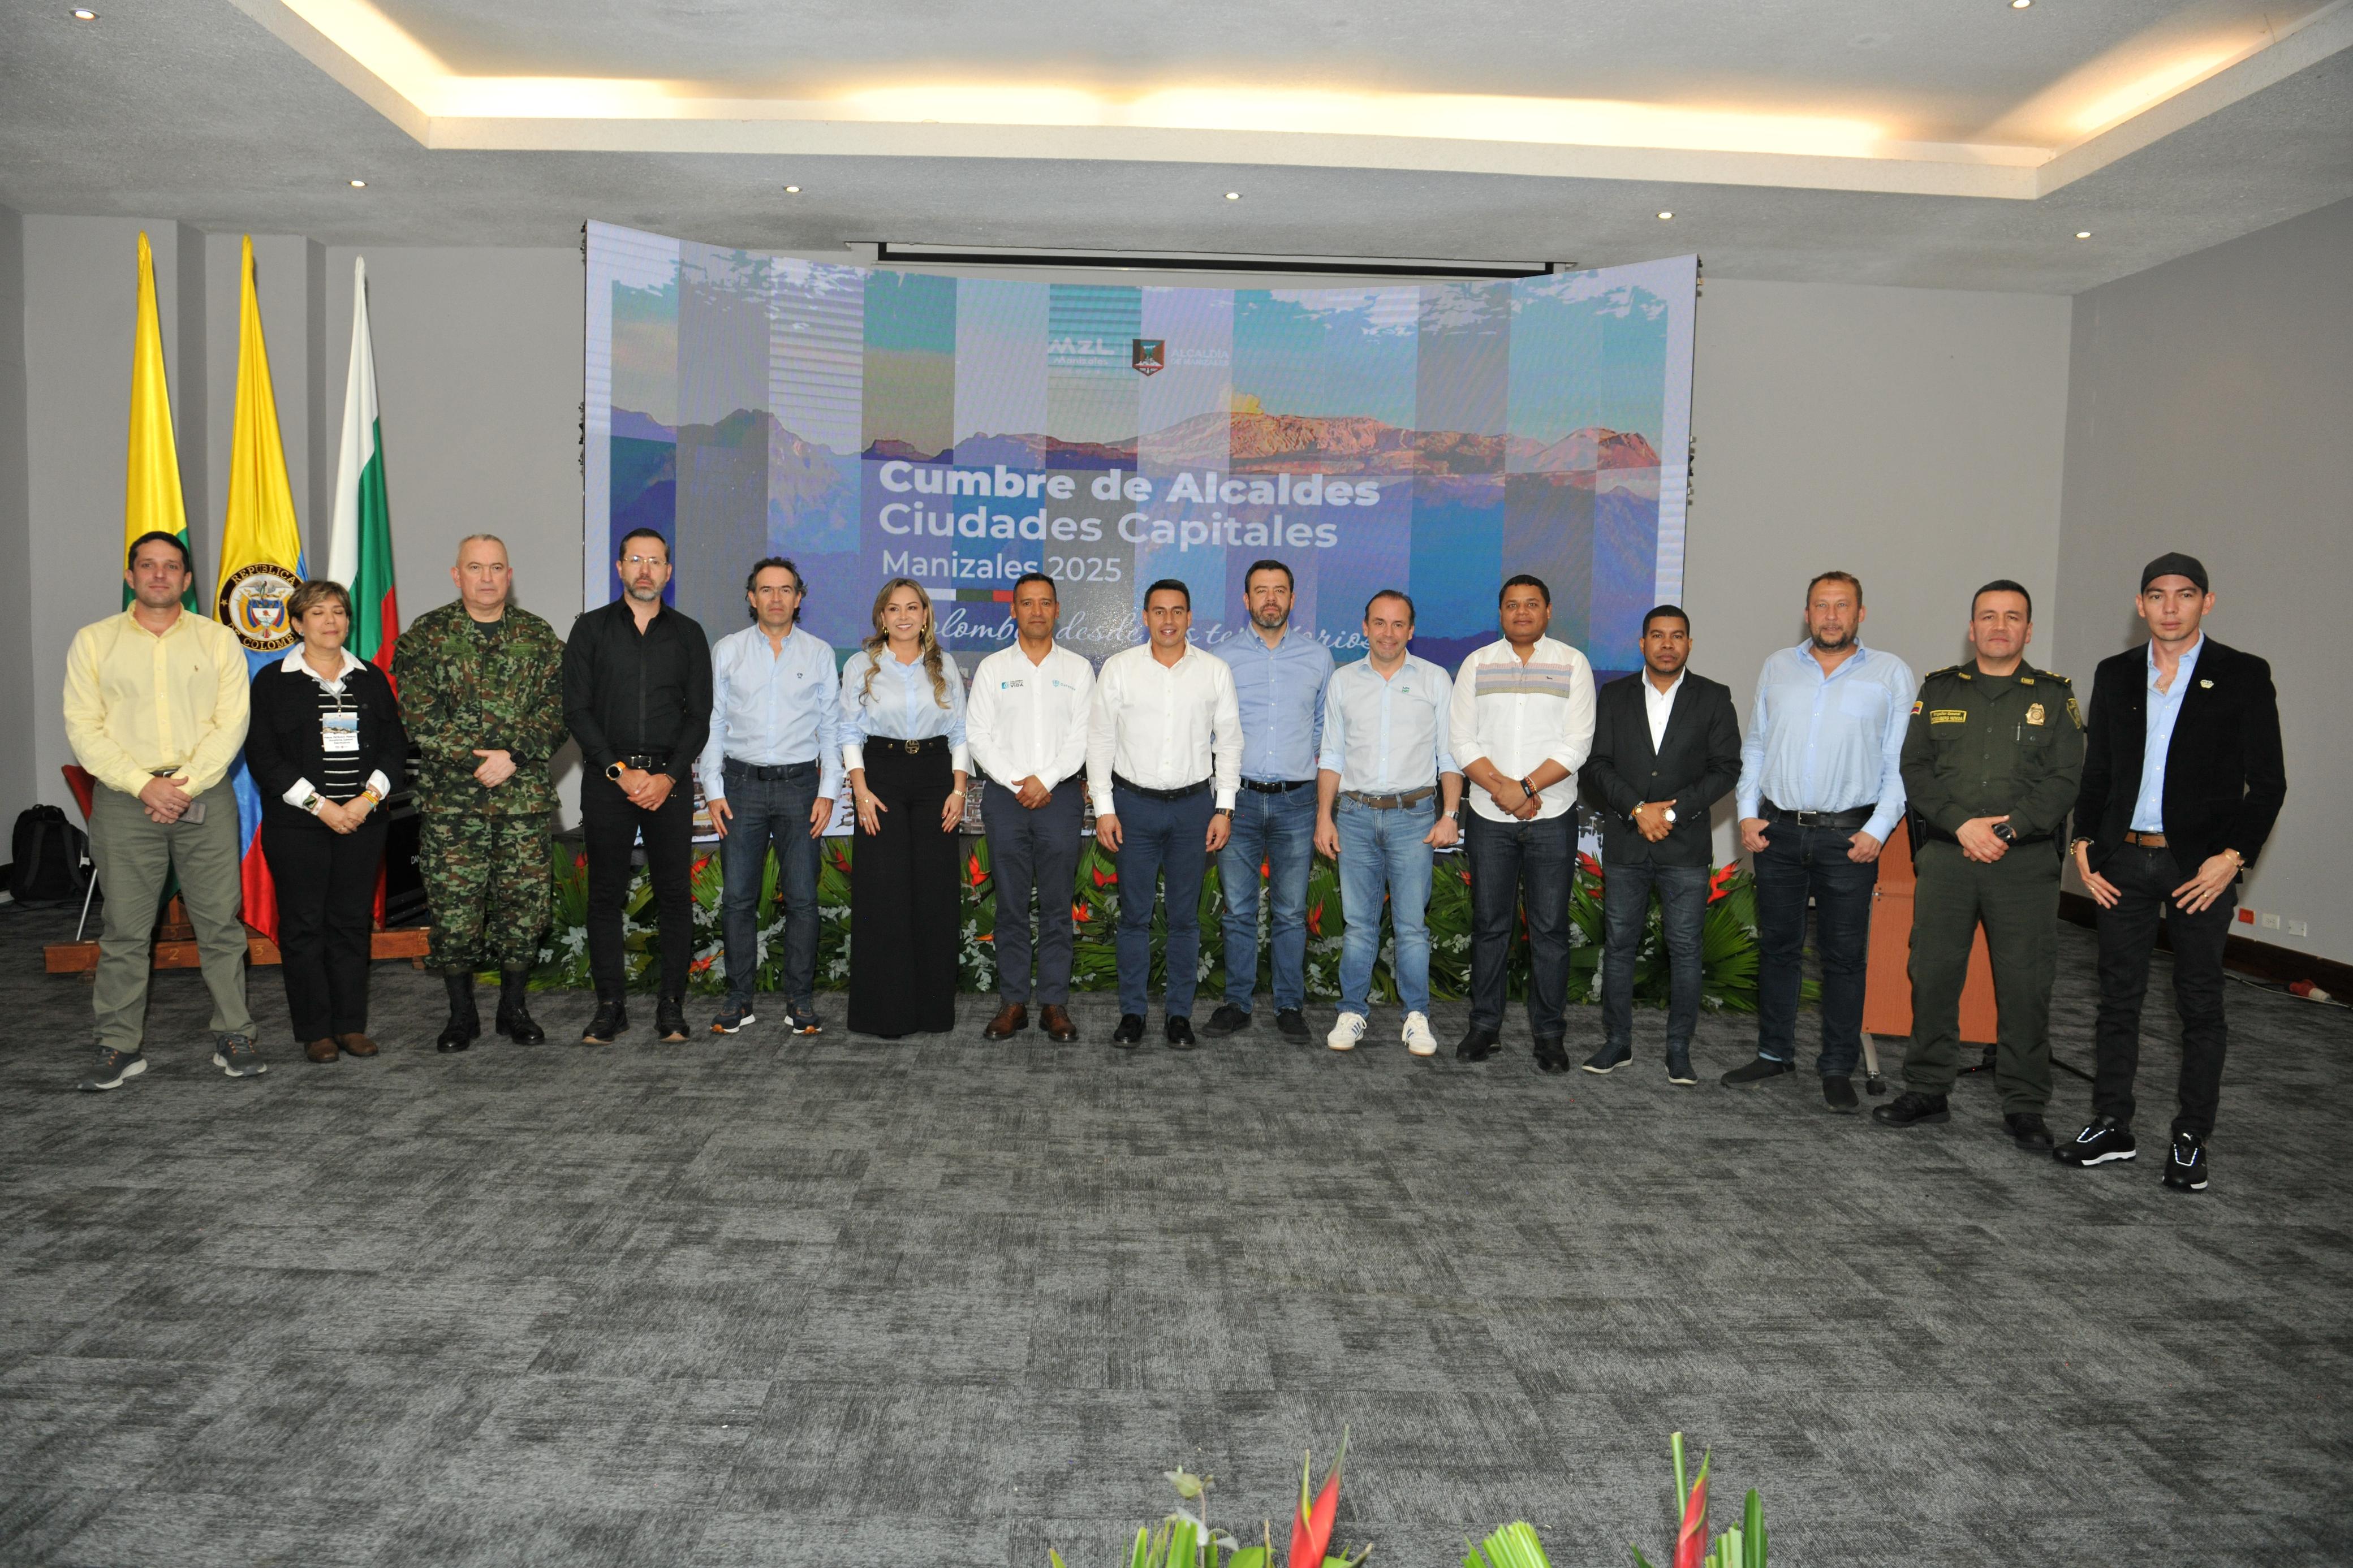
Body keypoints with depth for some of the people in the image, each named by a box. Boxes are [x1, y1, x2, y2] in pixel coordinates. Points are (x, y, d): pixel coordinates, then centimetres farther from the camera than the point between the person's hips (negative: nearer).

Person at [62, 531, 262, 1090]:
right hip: (125, 799, 0)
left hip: (205, 796, 0)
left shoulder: (218, 640, 9)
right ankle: (121, 1047, 10)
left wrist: (188, 785, -11)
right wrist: (143, 785, -10)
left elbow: (232, 723, 1)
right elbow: (83, 729, 1)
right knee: (124, 930, 2)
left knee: (220, 923, 2)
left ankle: (233, 1038, 9)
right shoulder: (93, 642, 8)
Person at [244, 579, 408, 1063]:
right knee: (303, 925, 0)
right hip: (296, 824, -3)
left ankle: (351, 1024, 13)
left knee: (353, 923, 5)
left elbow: (396, 745, 8)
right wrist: (319, 805, -12)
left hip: (361, 822, 3)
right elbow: (263, 756, -5)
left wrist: (368, 797, -8)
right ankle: (315, 1031, 8)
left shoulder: (371, 680, 11)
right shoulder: (273, 681, 1)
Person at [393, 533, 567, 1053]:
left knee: (523, 904, 4)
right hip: (449, 798, -1)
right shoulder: (426, 635, 4)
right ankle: (461, 1014, 15)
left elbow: (557, 712, 0)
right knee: (453, 907, 1)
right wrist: (483, 758, -14)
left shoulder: (539, 637, 9)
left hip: (525, 797, 1)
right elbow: (421, 718, -5)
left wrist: (513, 756, -14)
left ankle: (515, 1007, 19)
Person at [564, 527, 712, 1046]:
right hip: (606, 778, 0)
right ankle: (611, 1006, 10)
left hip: (670, 781, 0)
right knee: (605, 894, 2)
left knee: (675, 892, 0)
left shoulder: (688, 633, 9)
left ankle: (672, 1004, 7)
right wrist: (621, 771, -10)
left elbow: (699, 716, 4)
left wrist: (668, 776, -9)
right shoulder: (591, 629, 7)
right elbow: (576, 711, 0)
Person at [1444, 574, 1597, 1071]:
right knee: (1489, 924, 7)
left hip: (1552, 819, -1)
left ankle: (1549, 1034, 11)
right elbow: (1461, 740, 0)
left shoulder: (1573, 665, 2)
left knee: (1550, 928, 2)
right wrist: (1501, 788, -13)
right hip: (1490, 818, 2)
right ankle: (1484, 1025, 17)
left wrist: (1524, 788, -15)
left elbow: (1576, 746, -6)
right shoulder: (1477, 665, 7)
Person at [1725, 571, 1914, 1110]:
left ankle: (1839, 1070, 12)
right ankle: (1775, 1054, 22)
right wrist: (1747, 813, 3)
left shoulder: (1891, 674, 2)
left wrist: (1878, 829, -9)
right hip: (1778, 832, 3)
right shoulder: (1778, 668, 10)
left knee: (1845, 956, 3)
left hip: (1848, 837, -3)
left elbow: (1901, 763, -1)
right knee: (1777, 947, 10)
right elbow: (1755, 747, 13)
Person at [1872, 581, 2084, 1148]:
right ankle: (1927, 1091, 16)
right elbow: (1915, 769, 3)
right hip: (1946, 855, 1)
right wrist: (1963, 824, -11)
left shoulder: (2054, 697, 7)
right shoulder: (1938, 691, 11)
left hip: (2025, 861, -1)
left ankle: (2024, 1106, 11)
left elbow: (2065, 779, -1)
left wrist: (2007, 831, -13)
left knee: (2026, 985, 0)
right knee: (1933, 975, 4)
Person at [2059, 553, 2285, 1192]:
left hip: (2201, 865, -3)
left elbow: (2268, 781, -2)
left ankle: (2191, 1139, 15)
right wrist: (2084, 842, 3)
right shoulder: (2115, 675, 9)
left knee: (2200, 1005, 5)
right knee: (2118, 996, 8)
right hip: (2124, 859, 3)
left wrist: (2234, 856, -12)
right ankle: (2111, 1126, 18)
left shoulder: (2243, 676, -1)